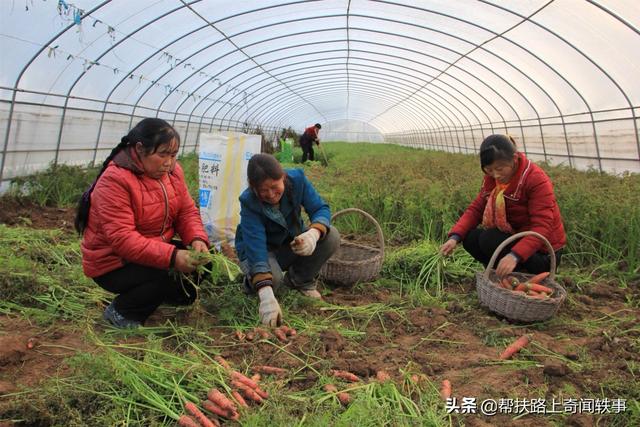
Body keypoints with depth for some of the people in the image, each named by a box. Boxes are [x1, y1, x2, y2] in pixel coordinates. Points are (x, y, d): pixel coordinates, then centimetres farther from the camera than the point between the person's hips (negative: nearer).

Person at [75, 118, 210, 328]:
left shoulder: (172, 171, -2)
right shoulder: (114, 180, -25)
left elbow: (187, 211, 0)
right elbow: (121, 239, -31)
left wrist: (197, 239, -22)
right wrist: (171, 257, -40)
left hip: (155, 251, 7)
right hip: (114, 264, -7)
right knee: (170, 273, -29)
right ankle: (121, 311, -4)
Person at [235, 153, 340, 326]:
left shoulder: (296, 178, -22)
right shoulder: (248, 201, -30)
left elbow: (321, 208, -20)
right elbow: (256, 246, -40)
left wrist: (314, 233, -45)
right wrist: (266, 295, -51)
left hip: (292, 243, 4)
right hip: (262, 251, -4)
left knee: (331, 236, -22)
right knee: (272, 277, -37)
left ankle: (299, 279, 2)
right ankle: (251, 280, 3)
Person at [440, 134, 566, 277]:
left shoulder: (537, 180, -24)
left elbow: (543, 228, -30)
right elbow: (476, 208, -4)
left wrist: (515, 256, -45)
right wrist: (455, 236, -22)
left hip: (542, 253, -7)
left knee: (489, 240, -27)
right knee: (470, 238, -12)